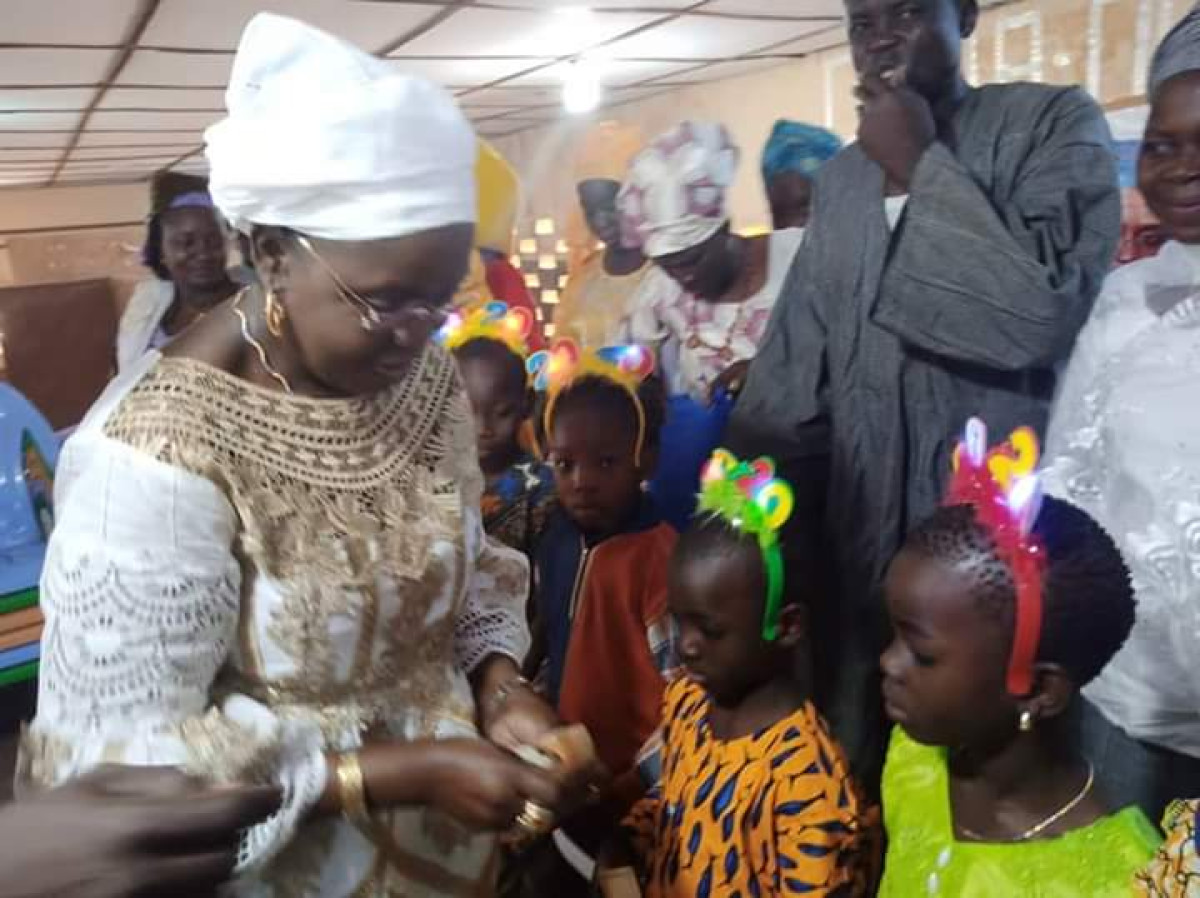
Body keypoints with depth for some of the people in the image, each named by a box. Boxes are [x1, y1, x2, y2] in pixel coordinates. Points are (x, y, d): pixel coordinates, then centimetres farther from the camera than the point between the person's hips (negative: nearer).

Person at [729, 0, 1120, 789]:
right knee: (852, 765, 15)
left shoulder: (1054, 124, -4)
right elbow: (794, 359, 13)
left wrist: (921, 166, -13)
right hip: (857, 530, 5)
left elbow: (1040, 314, -21)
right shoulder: (840, 177, 12)